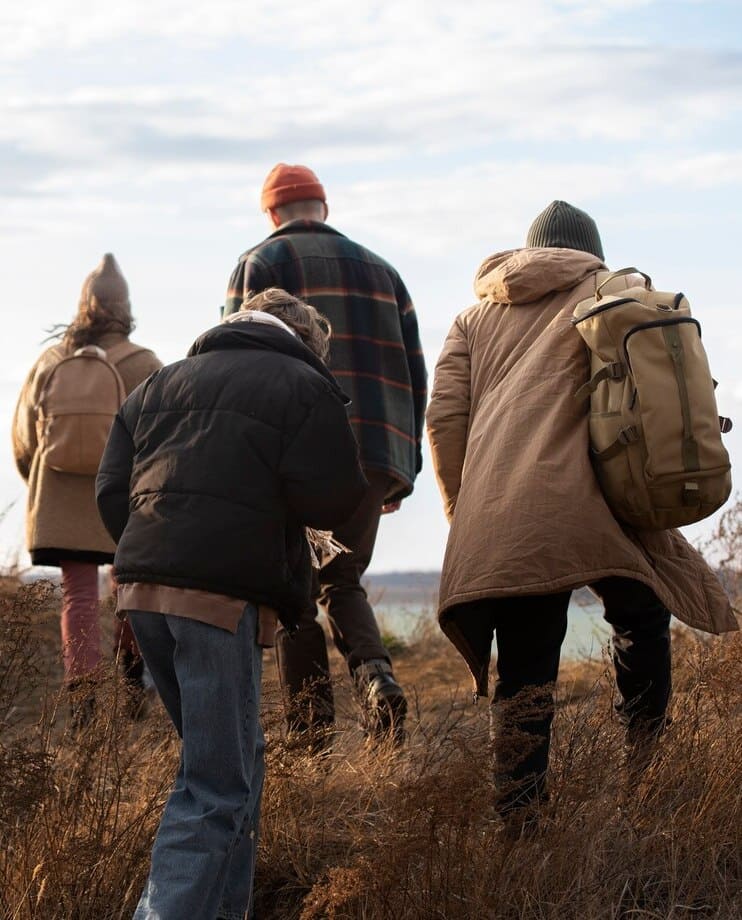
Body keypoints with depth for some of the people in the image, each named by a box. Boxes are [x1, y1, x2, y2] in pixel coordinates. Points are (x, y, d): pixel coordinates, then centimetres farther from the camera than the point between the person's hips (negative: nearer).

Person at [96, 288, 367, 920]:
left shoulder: (160, 384, 20)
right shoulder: (303, 384, 3)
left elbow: (112, 493, 14)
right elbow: (329, 499, -7)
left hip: (142, 584, 7)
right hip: (224, 595, -7)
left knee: (232, 758, 21)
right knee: (219, 785, -5)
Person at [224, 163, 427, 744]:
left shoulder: (259, 265, 5)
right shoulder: (381, 271, 19)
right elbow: (414, 375, 15)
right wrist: (404, 470, 18)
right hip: (376, 456, 4)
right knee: (343, 582, 16)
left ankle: (311, 737, -2)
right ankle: (376, 675, -12)